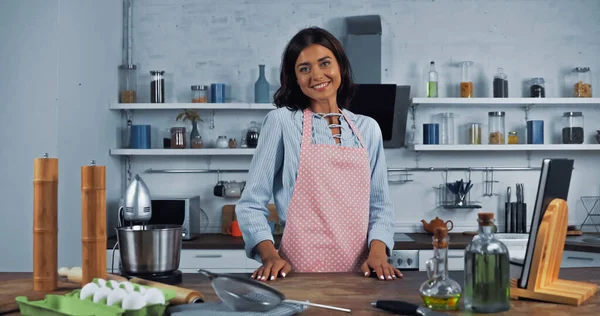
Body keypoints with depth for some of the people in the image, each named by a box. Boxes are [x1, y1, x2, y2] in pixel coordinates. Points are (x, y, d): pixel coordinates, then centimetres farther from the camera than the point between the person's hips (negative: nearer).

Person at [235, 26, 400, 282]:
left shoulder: (368, 128, 11)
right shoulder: (281, 122, 1)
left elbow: (380, 205, 12)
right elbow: (251, 204, 1)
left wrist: (378, 252, -5)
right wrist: (269, 255, -14)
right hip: (300, 271, -3)